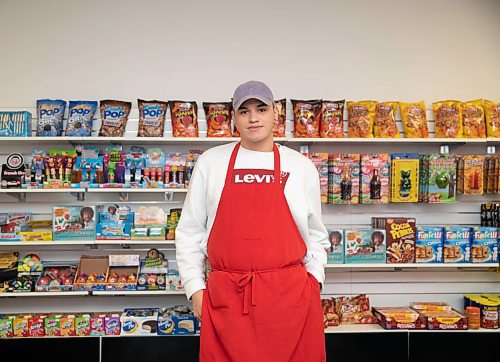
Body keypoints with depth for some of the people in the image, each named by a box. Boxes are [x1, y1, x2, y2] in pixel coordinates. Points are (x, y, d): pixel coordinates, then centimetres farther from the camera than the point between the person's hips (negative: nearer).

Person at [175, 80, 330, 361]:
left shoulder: (302, 167, 7)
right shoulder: (210, 162, 6)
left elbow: (316, 235, 15)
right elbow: (189, 232, 9)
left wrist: (314, 280, 5)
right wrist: (195, 287, 3)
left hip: (290, 294, 1)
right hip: (225, 296, 0)